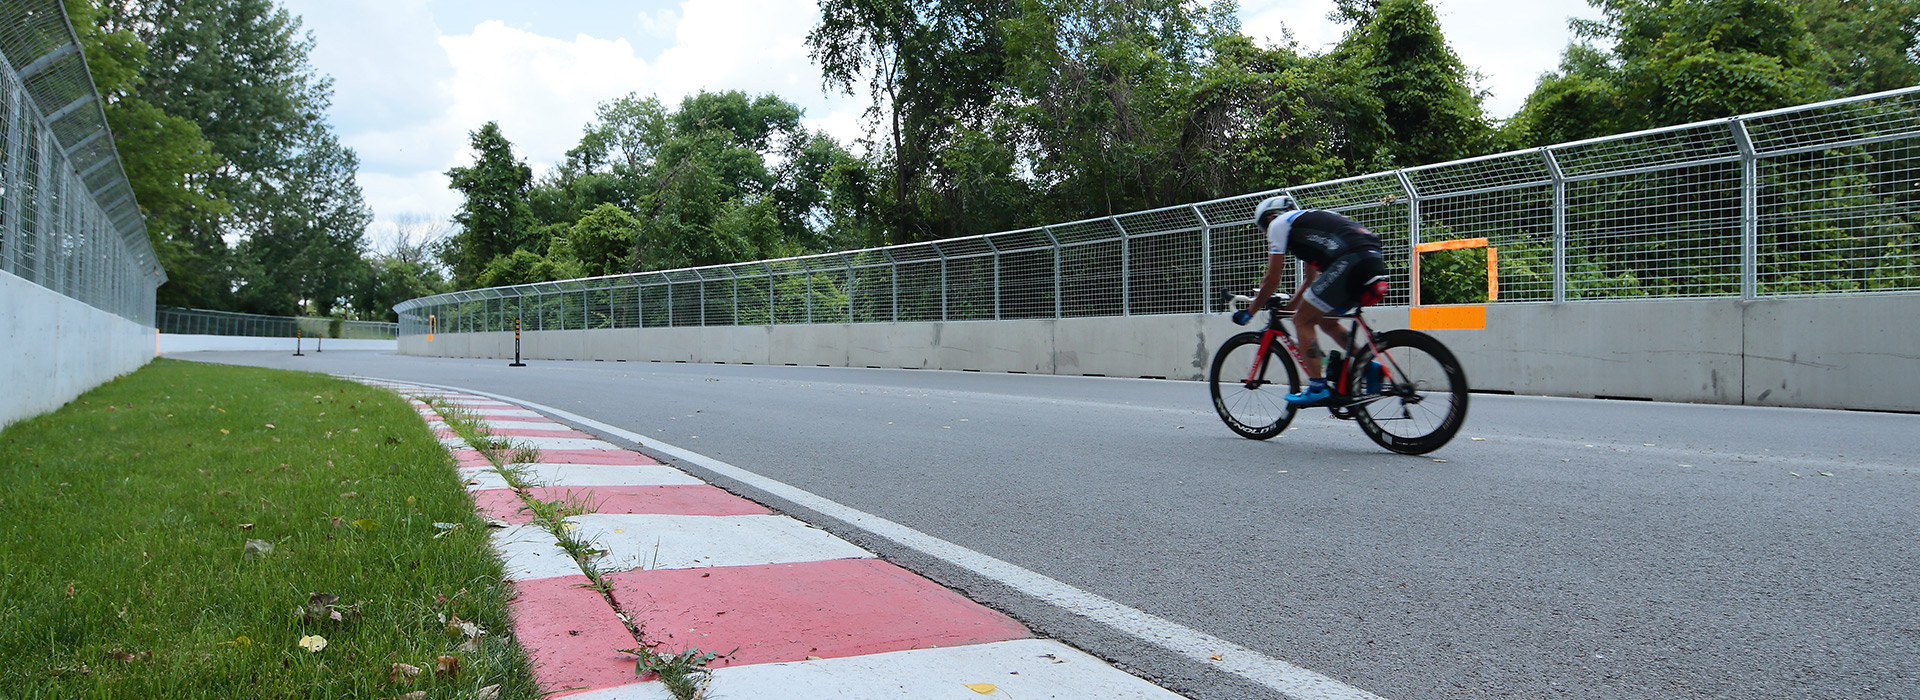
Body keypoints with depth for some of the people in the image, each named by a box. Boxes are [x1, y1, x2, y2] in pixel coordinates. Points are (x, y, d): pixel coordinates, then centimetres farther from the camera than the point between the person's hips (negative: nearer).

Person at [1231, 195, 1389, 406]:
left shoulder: (1278, 223, 11)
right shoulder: (1308, 220, 35)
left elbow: (1273, 279, 9)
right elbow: (1312, 279, 39)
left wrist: (1249, 312, 20)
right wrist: (1288, 307, 45)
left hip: (1351, 262, -9)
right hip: (1375, 261, 9)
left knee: (1302, 321, 3)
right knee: (1326, 322, 23)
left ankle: (1317, 388, -2)